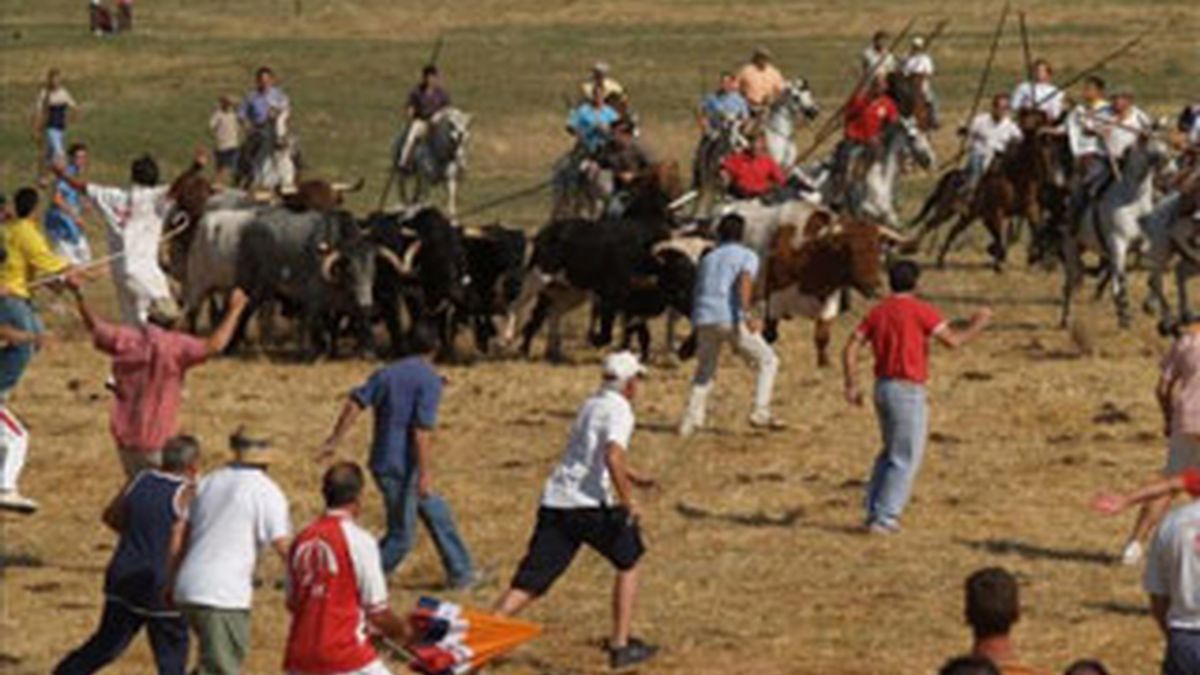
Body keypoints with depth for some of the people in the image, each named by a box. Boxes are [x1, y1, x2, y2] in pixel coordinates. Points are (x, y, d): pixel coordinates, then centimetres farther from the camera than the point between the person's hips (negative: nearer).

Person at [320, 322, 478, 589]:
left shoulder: (387, 373, 11)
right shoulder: (429, 379, -11)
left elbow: (356, 402, 2)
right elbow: (422, 429, -20)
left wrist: (335, 440, 3)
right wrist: (425, 474, -21)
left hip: (382, 462, 8)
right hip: (401, 467, -8)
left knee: (438, 514, 21)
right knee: (401, 537, 1)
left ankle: (460, 574, 31)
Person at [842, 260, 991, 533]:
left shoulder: (877, 312, 8)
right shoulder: (920, 310, -11)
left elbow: (850, 349, 3)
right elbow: (953, 341, -14)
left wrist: (851, 385, 5)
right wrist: (978, 326, 2)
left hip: (882, 388, 7)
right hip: (908, 392, -7)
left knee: (891, 452, 22)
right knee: (906, 460, 0)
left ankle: (874, 511, 20)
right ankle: (883, 519, -3)